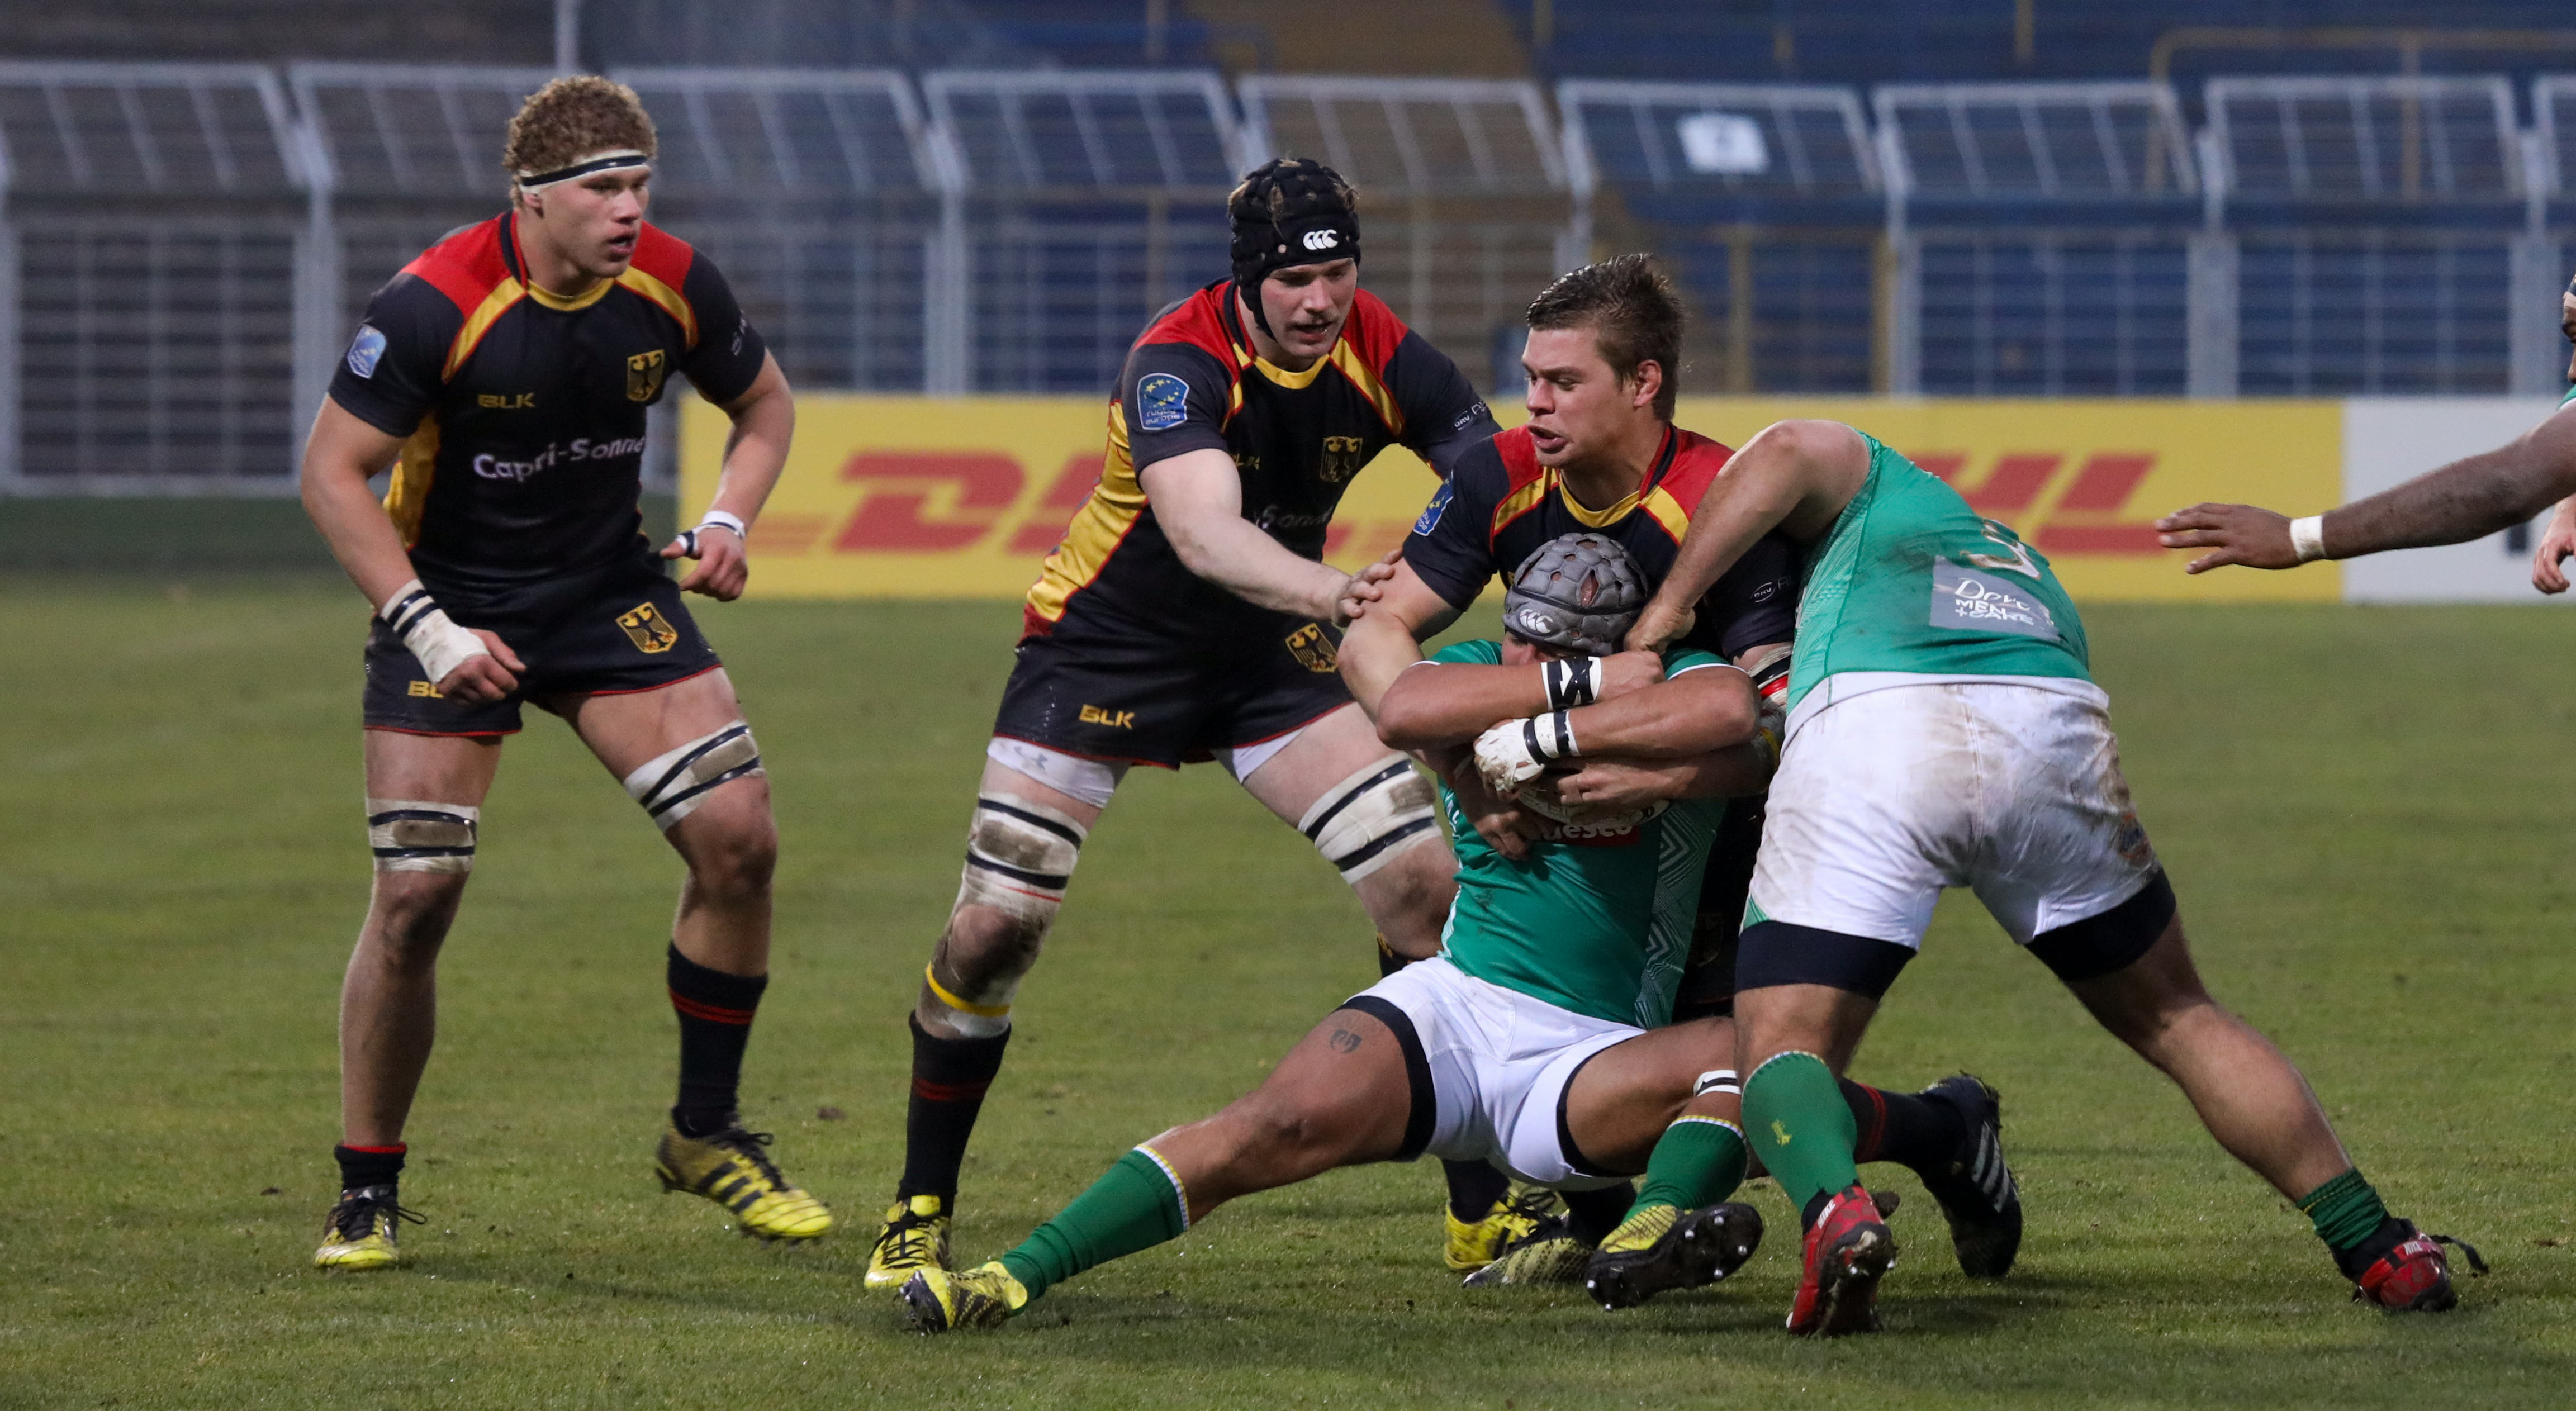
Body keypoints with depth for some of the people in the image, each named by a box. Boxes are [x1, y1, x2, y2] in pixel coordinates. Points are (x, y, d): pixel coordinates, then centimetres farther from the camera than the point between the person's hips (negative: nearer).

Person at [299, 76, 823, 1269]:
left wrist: (728, 521, -9)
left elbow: (764, 403, 10)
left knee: (737, 837, -9)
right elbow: (331, 471, -17)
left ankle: (705, 1135, 8)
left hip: (611, 591, 4)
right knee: (414, 895, -12)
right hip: (452, 608, -4)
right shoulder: (434, 306, -23)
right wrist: (426, 627, -23)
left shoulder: (672, 286, -10)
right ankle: (368, 1191, 4)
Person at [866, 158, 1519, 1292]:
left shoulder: (1385, 358, -15)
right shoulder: (1179, 364, -29)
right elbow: (1204, 535, -46)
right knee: (994, 927, -11)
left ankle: (1482, 1210, -2)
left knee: (1428, 885, -11)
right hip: (1105, 644, -4)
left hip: (1273, 650, 4)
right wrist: (1341, 591, -63)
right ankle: (922, 1208, 9)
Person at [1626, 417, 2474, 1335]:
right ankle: (2379, 1251, 18)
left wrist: (1667, 609, 14)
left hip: (1866, 734, -4)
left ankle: (1835, 1212, -29)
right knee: (2177, 1020, 22)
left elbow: (1786, 454, 10)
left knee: (1784, 1049, 3)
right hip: (2058, 735, 4)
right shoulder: (2036, 582, 45)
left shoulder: (1875, 483, 35)